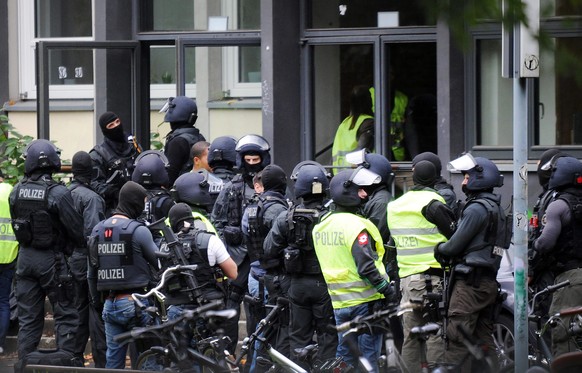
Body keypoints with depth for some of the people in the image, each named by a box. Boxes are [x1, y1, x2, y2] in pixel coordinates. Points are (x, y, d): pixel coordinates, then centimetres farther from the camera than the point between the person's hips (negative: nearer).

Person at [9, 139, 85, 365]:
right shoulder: (58, 193, -17)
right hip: (52, 260, -5)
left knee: (28, 318, 11)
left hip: (25, 259, 5)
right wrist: (82, 246, 6)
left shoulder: (17, 192, -1)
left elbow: (16, 226, 10)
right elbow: (76, 229, -14)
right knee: (65, 316, 3)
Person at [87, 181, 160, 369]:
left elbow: (92, 273, 15)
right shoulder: (138, 231, -11)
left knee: (113, 360, 10)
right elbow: (159, 262, -4)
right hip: (135, 303, -6)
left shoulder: (98, 230, 10)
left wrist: (96, 300, 23)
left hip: (110, 304, 6)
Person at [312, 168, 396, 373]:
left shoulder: (321, 226, 9)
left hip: (339, 301, 7)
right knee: (368, 355, -2)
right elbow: (366, 267, -22)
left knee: (345, 354, 14)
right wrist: (387, 290, -13)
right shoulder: (355, 225, -18)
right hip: (365, 300, -7)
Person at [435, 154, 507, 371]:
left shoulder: (476, 209, -12)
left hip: (470, 282, -10)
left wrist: (439, 249, 8)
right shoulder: (496, 208, 18)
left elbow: (455, 245, -13)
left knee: (457, 339, -11)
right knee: (483, 339, 11)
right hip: (490, 279, 10)